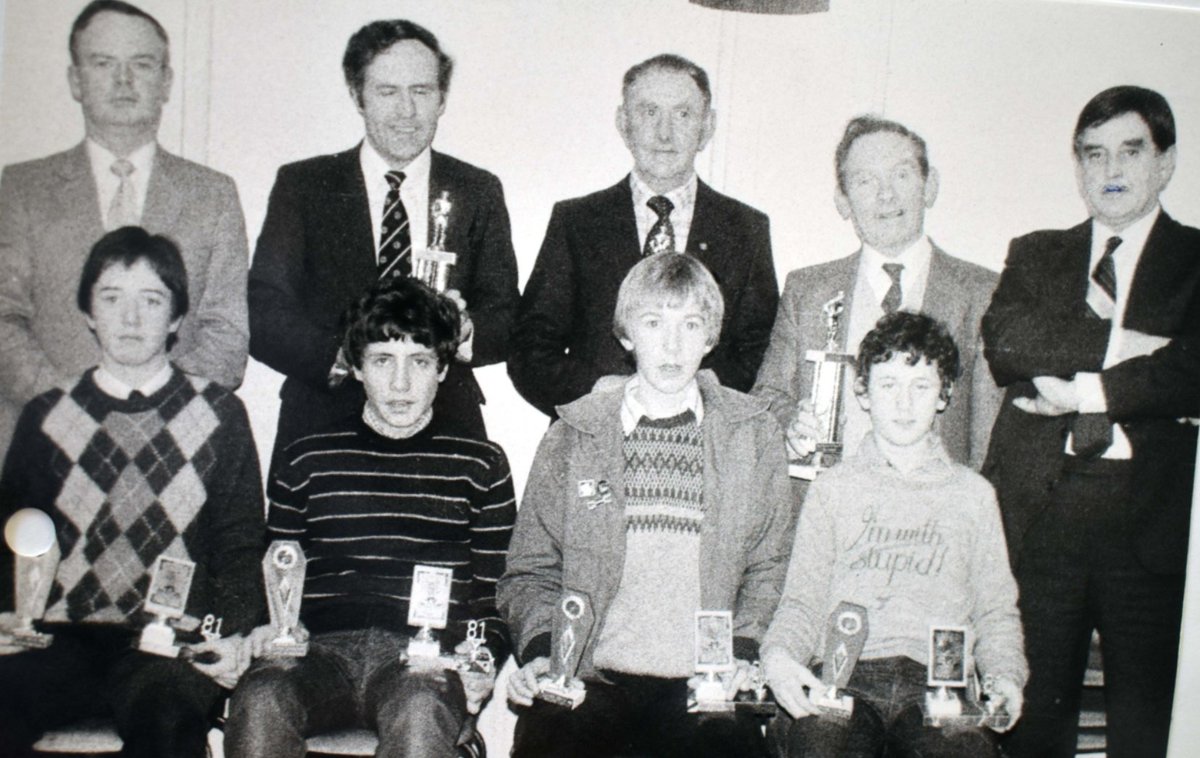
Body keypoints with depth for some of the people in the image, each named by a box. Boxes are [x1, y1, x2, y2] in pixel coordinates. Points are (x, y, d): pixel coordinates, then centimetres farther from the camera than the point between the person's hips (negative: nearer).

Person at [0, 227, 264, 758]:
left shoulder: (219, 414, 11)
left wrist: (232, 631, -8)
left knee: (165, 714, -34)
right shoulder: (46, 417, 16)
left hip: (172, 641, -2)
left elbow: (240, 543, 8)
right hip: (63, 637, 2)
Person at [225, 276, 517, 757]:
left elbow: (496, 596, 15)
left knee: (418, 712, -37)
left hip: (425, 658, -1)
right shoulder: (306, 460, 19)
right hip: (320, 648, 2)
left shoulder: (480, 464, 15)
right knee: (259, 701, -33)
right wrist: (272, 629, 2)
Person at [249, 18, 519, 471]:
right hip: (322, 430, -1)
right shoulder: (302, 185, 5)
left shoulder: (479, 192, 9)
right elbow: (263, 318, -3)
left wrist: (463, 332, -17)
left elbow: (508, 321, 6)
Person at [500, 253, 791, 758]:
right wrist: (539, 650, -4)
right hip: (585, 677, 0)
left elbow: (767, 567, 12)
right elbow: (532, 568, 10)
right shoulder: (573, 433, 7)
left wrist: (742, 650, -2)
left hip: (704, 688, 1)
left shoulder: (754, 434, 8)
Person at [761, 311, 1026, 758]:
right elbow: (803, 599, 11)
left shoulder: (973, 494, 19)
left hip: (938, 679, 1)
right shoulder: (833, 489, 16)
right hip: (845, 675, 0)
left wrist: (1005, 675, -3)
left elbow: (996, 609, 17)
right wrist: (778, 654, -10)